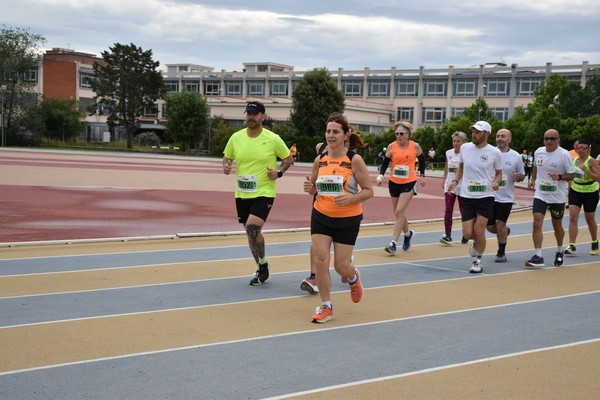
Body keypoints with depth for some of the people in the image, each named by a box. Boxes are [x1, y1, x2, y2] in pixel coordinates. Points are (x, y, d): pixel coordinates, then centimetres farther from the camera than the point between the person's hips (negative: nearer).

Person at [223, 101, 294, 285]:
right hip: (242, 194, 5)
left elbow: (288, 159, 5)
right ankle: (261, 269, 30)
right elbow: (227, 157, 16)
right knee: (250, 232, 12)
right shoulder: (236, 137, 1)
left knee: (253, 227, -22)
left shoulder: (273, 139, -8)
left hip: (264, 192, -5)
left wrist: (279, 172, -13)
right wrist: (226, 166, -6)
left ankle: (263, 264, 0)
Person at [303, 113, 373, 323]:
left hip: (348, 219, -3)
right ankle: (326, 307, 6)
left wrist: (350, 198, -25)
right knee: (319, 258, -8)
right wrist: (309, 188, -10)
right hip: (321, 216, 3)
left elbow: (368, 191, -7)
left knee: (341, 266, 1)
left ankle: (353, 278, 39)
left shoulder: (354, 160, -10)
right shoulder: (320, 160, 2)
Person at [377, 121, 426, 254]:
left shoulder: (415, 146, -4)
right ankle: (408, 233, 41)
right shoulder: (391, 146, -3)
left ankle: (393, 243, -13)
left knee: (399, 212, -14)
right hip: (394, 182, 3)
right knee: (398, 213, 14)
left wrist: (422, 175, 12)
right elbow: (385, 162, 3)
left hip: (409, 183, -3)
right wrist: (381, 175, -12)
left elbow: (421, 159, 13)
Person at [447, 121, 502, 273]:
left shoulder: (494, 152, -5)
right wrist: (455, 181, 4)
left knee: (479, 230, -8)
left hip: (486, 197, -2)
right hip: (467, 197, 2)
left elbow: (499, 173, 8)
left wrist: (496, 182, -13)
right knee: (467, 233, -3)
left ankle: (478, 261, 15)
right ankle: (476, 242, 34)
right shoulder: (464, 148, 2)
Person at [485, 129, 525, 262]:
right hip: (490, 195, 2)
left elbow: (522, 175, 9)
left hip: (506, 197, -2)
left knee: (500, 224, -8)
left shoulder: (516, 156, -1)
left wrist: (518, 177, -13)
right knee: (490, 227, 5)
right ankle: (505, 232, 39)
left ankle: (501, 252, 10)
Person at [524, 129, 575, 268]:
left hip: (557, 197, -2)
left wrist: (559, 177, -24)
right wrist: (533, 180, 12)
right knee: (537, 223, -13)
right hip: (540, 195, 2)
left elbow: (572, 175, -8)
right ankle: (538, 257, -13)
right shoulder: (538, 152, 1)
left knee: (557, 225, 12)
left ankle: (559, 253, 36)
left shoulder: (564, 155, -11)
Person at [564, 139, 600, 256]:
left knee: (590, 220, 12)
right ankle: (572, 246, -13)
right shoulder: (574, 160, 2)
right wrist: (569, 190, 11)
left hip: (590, 193, -4)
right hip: (575, 192, 4)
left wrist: (586, 170, -32)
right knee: (572, 217, -12)